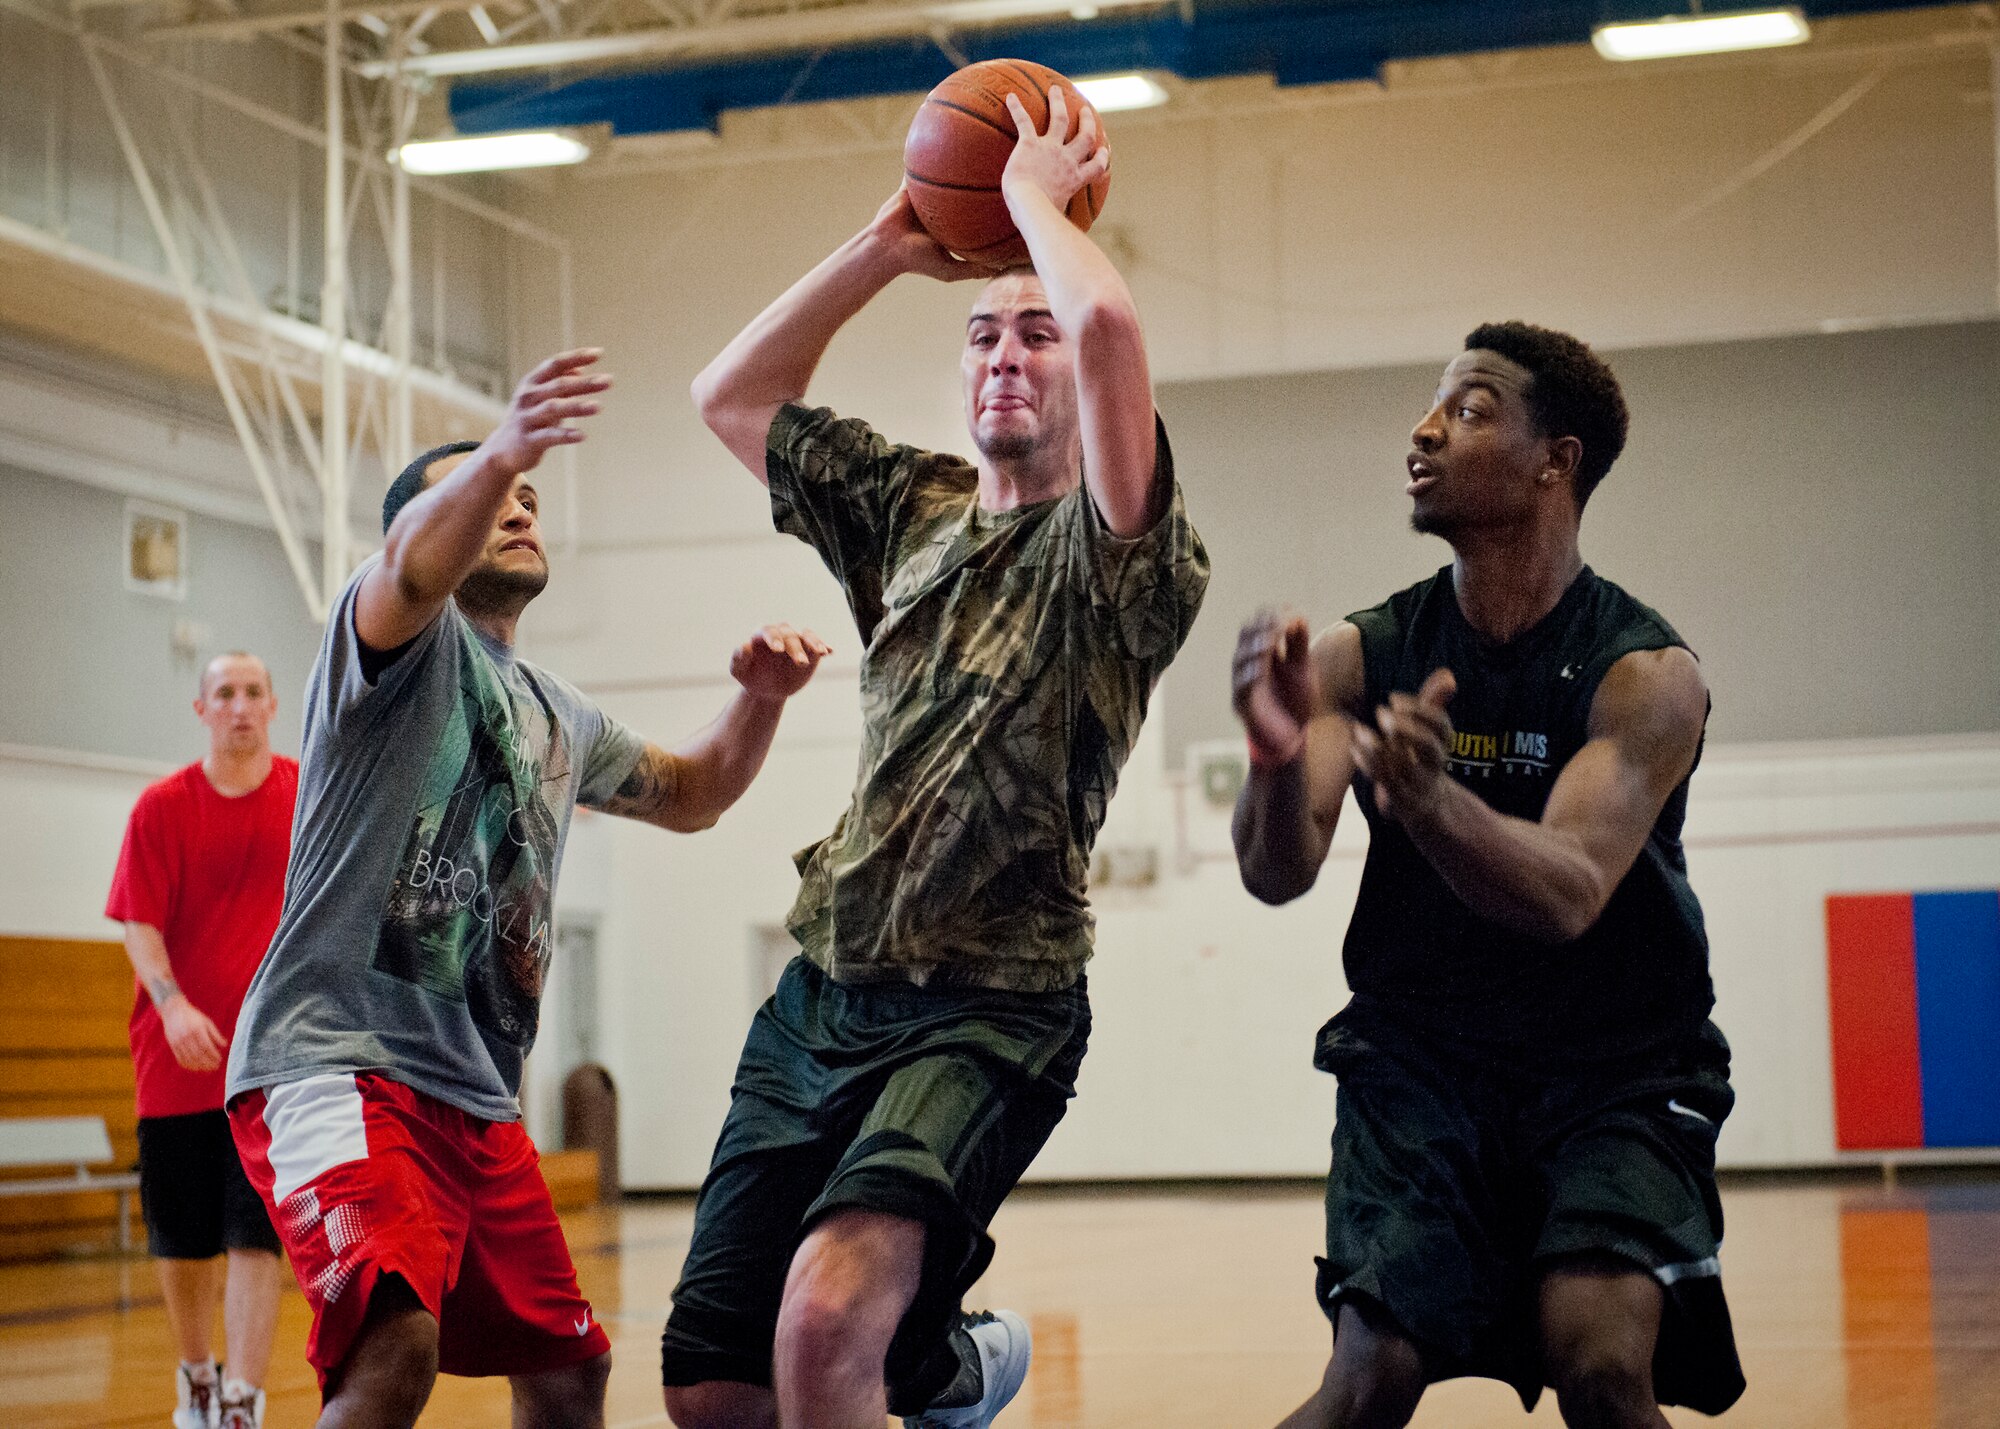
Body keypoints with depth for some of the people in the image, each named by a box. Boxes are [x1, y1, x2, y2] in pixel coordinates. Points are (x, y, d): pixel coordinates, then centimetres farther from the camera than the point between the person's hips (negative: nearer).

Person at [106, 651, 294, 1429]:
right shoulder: (162, 807, 2)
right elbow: (140, 925, -4)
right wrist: (173, 1004, -20)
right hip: (178, 1060, 1)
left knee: (255, 1239, -9)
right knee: (180, 1243, 10)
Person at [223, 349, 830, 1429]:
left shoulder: (560, 719, 22)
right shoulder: (405, 639, -3)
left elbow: (690, 794, 36)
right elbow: (413, 568, -27)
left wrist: (759, 698, 13)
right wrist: (497, 455, -49)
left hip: (478, 1095, 9)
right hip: (338, 1060, -9)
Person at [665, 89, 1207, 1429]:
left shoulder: (1120, 550, -5)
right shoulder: (910, 507, 15)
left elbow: (1108, 326, -22)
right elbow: (731, 397, 17)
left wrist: (1037, 192, -5)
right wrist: (887, 248, 11)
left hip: (986, 1011, -7)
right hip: (822, 990, 7)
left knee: (827, 1321, -32)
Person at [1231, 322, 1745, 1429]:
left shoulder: (1647, 674, -13)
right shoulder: (1364, 655, -4)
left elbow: (1567, 896, -28)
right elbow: (1275, 874, -15)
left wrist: (1428, 799, -47)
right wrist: (1278, 761, -38)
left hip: (1616, 1074, -2)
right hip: (1419, 1059, 2)